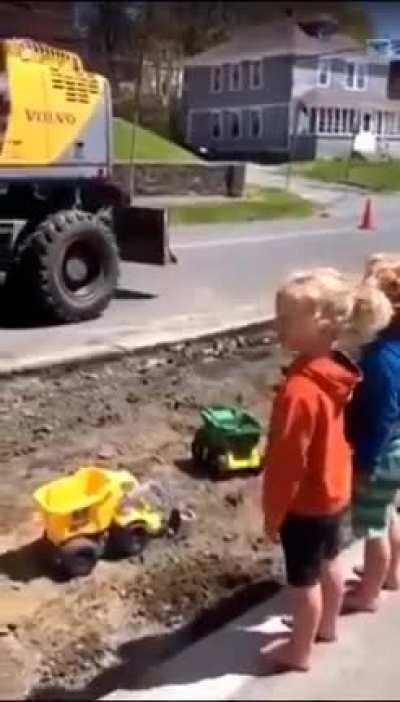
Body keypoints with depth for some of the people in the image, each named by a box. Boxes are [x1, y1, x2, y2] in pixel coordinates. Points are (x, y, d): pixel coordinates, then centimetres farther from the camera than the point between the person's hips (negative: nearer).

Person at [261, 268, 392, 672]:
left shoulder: (300, 390, -33)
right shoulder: (334, 372, -5)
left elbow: (288, 461, -26)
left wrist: (273, 512, -12)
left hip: (306, 503, -8)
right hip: (334, 491, 8)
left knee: (304, 580, 11)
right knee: (329, 563, 26)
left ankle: (299, 652, 31)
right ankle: (327, 626, 48)